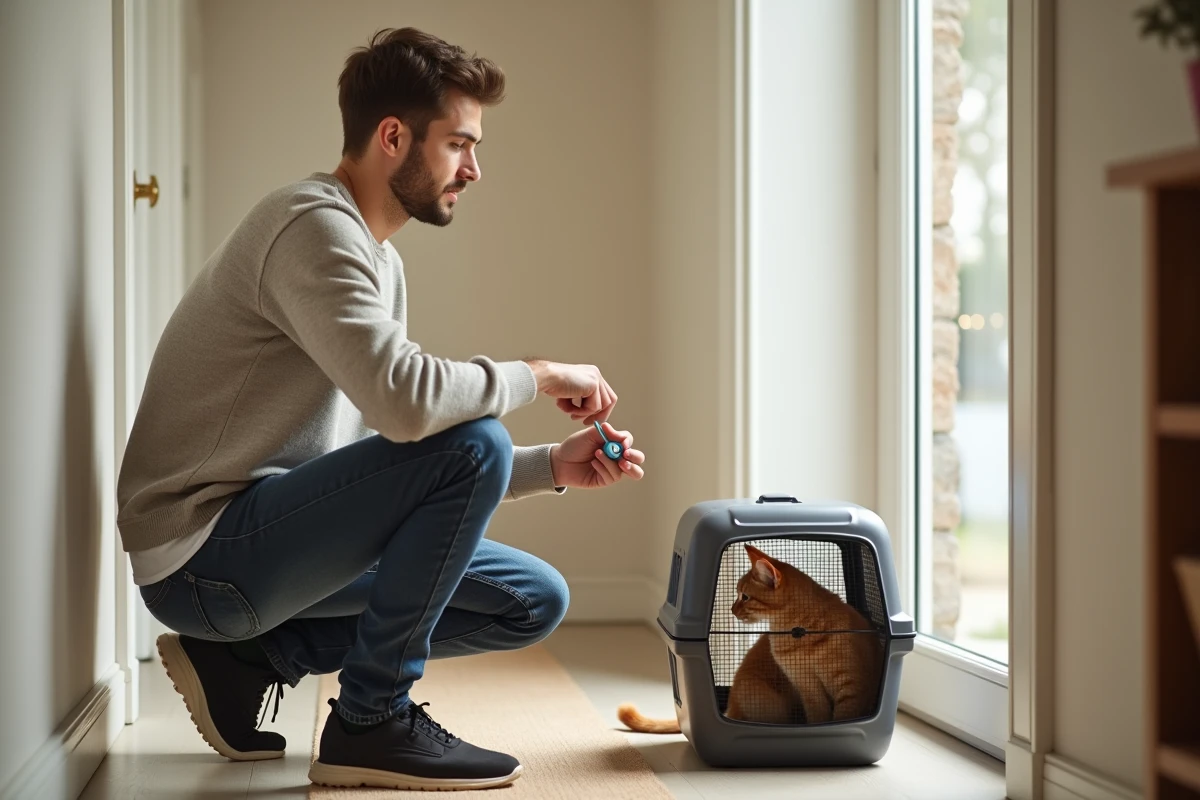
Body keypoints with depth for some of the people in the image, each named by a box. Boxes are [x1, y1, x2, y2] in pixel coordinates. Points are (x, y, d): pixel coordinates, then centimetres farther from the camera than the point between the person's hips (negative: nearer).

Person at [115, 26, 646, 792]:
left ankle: (253, 659, 9)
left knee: (534, 601, 8)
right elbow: (408, 401, -32)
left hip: (265, 542, 10)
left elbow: (404, 444, 14)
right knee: (472, 444, -24)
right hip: (202, 555, -10)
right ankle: (373, 722, -11)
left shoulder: (378, 259, 15)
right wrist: (539, 374, -15)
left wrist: (551, 466, 2)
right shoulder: (314, 227, -17)